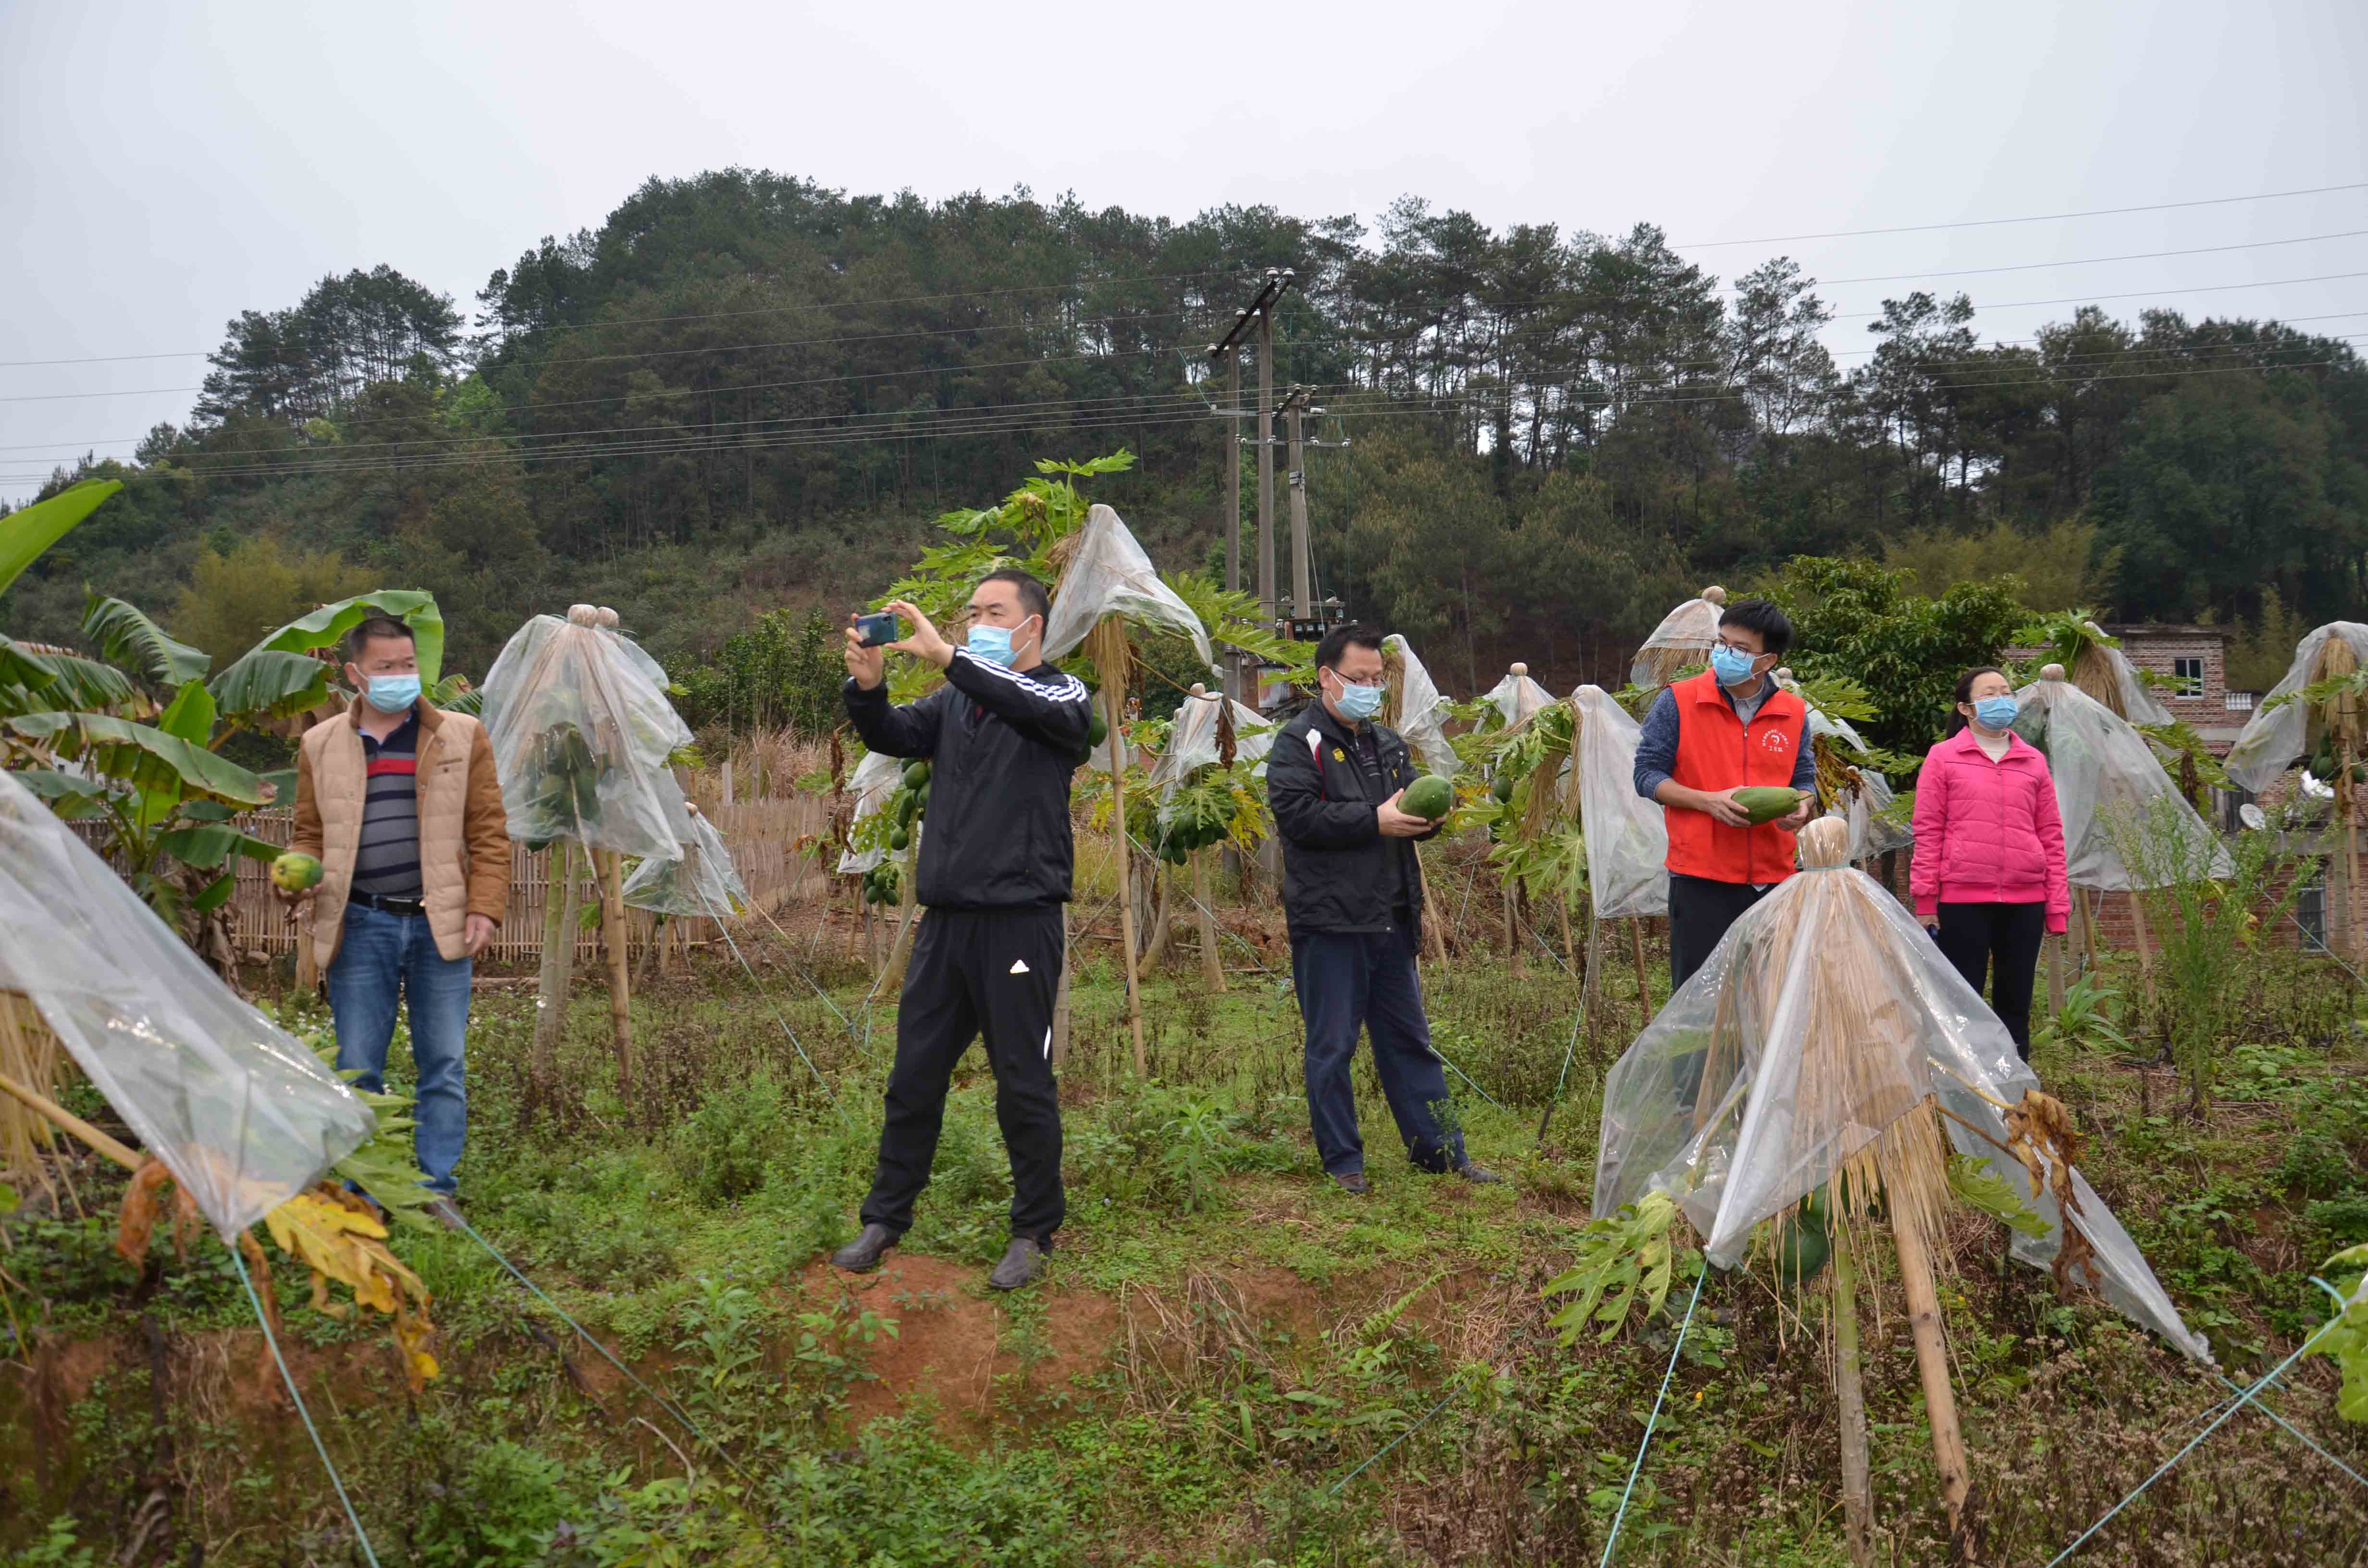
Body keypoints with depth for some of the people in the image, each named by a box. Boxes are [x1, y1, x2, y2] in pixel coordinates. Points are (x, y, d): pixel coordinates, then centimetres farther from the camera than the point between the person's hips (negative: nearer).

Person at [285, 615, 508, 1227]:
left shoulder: (462, 738, 6)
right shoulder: (321, 746, 10)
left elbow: (488, 832, 5)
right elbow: (310, 833, 16)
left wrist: (484, 908, -4)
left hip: (438, 925, 0)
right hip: (360, 925, 1)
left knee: (444, 1063, 4)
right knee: (357, 1068, 6)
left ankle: (437, 1190, 14)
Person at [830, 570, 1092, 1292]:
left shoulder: (1064, 694, 0)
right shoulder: (953, 701, 14)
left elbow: (1035, 710, -22)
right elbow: (892, 735, 2)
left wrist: (944, 655, -29)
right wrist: (867, 686, -19)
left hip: (1020, 920, -5)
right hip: (945, 919, 5)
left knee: (1024, 1083, 3)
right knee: (914, 1076, 11)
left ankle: (1033, 1233, 18)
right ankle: (885, 1219, 25)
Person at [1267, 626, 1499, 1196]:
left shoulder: (1387, 744, 19)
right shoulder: (1299, 743, -5)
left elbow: (1408, 812, 23)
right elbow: (1297, 813, -18)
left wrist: (1426, 816, -1)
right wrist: (1375, 821, -19)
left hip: (1390, 919, 7)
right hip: (1328, 920, -7)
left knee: (1409, 1038, 14)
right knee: (1332, 1046, 2)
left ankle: (1440, 1149, 22)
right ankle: (1342, 1162, 13)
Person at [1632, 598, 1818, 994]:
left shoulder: (1793, 713, 8)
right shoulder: (1678, 702, -2)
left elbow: (1804, 779, 17)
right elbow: (1648, 774, -2)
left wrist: (1801, 806, -7)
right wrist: (1709, 801, -16)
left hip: (1774, 875, 4)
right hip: (1700, 876, -3)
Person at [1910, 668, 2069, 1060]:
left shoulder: (2034, 761, 12)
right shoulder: (1943, 758, 3)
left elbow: (2051, 835, 10)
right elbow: (1928, 832, -1)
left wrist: (2057, 905, 5)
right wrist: (1925, 901, -6)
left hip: (2025, 901, 3)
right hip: (1962, 901, -3)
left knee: (2015, 1002, 11)